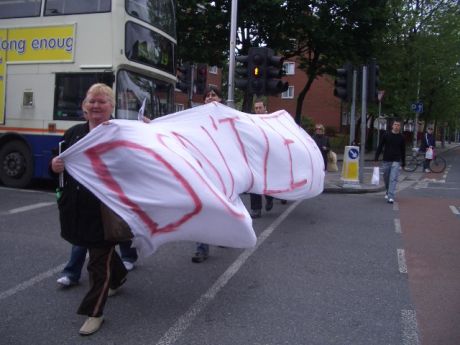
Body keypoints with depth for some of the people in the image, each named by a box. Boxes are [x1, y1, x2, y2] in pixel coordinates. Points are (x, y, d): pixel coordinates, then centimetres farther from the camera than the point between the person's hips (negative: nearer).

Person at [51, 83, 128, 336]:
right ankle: (118, 275, 53)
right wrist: (55, 166, -7)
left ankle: (94, 312, 16)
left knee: (100, 260, 2)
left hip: (106, 209, -5)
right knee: (102, 250, 24)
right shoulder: (73, 133, 8)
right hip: (77, 208, 6)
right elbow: (58, 164, 14)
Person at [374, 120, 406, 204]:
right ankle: (388, 192, 37)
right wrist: (376, 157, -3)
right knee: (386, 178, 12)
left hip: (396, 161, -1)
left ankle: (391, 197, -13)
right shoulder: (386, 135, 1)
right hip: (386, 160, 1)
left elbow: (403, 150, 9)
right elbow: (380, 146, 3)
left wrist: (403, 162, 11)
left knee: (393, 179, -11)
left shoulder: (401, 137, 3)